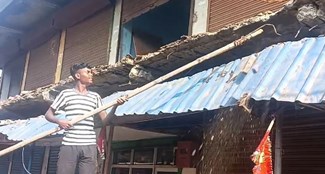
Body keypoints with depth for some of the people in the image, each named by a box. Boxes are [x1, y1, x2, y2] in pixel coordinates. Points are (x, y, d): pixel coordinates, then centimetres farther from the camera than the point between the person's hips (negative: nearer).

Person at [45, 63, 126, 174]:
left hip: (89, 146, 3)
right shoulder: (66, 93, 8)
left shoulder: (95, 97, 16)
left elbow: (105, 120, 10)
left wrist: (115, 106, -7)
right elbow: (48, 114, 11)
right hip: (69, 145, -2)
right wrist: (59, 121, -10)